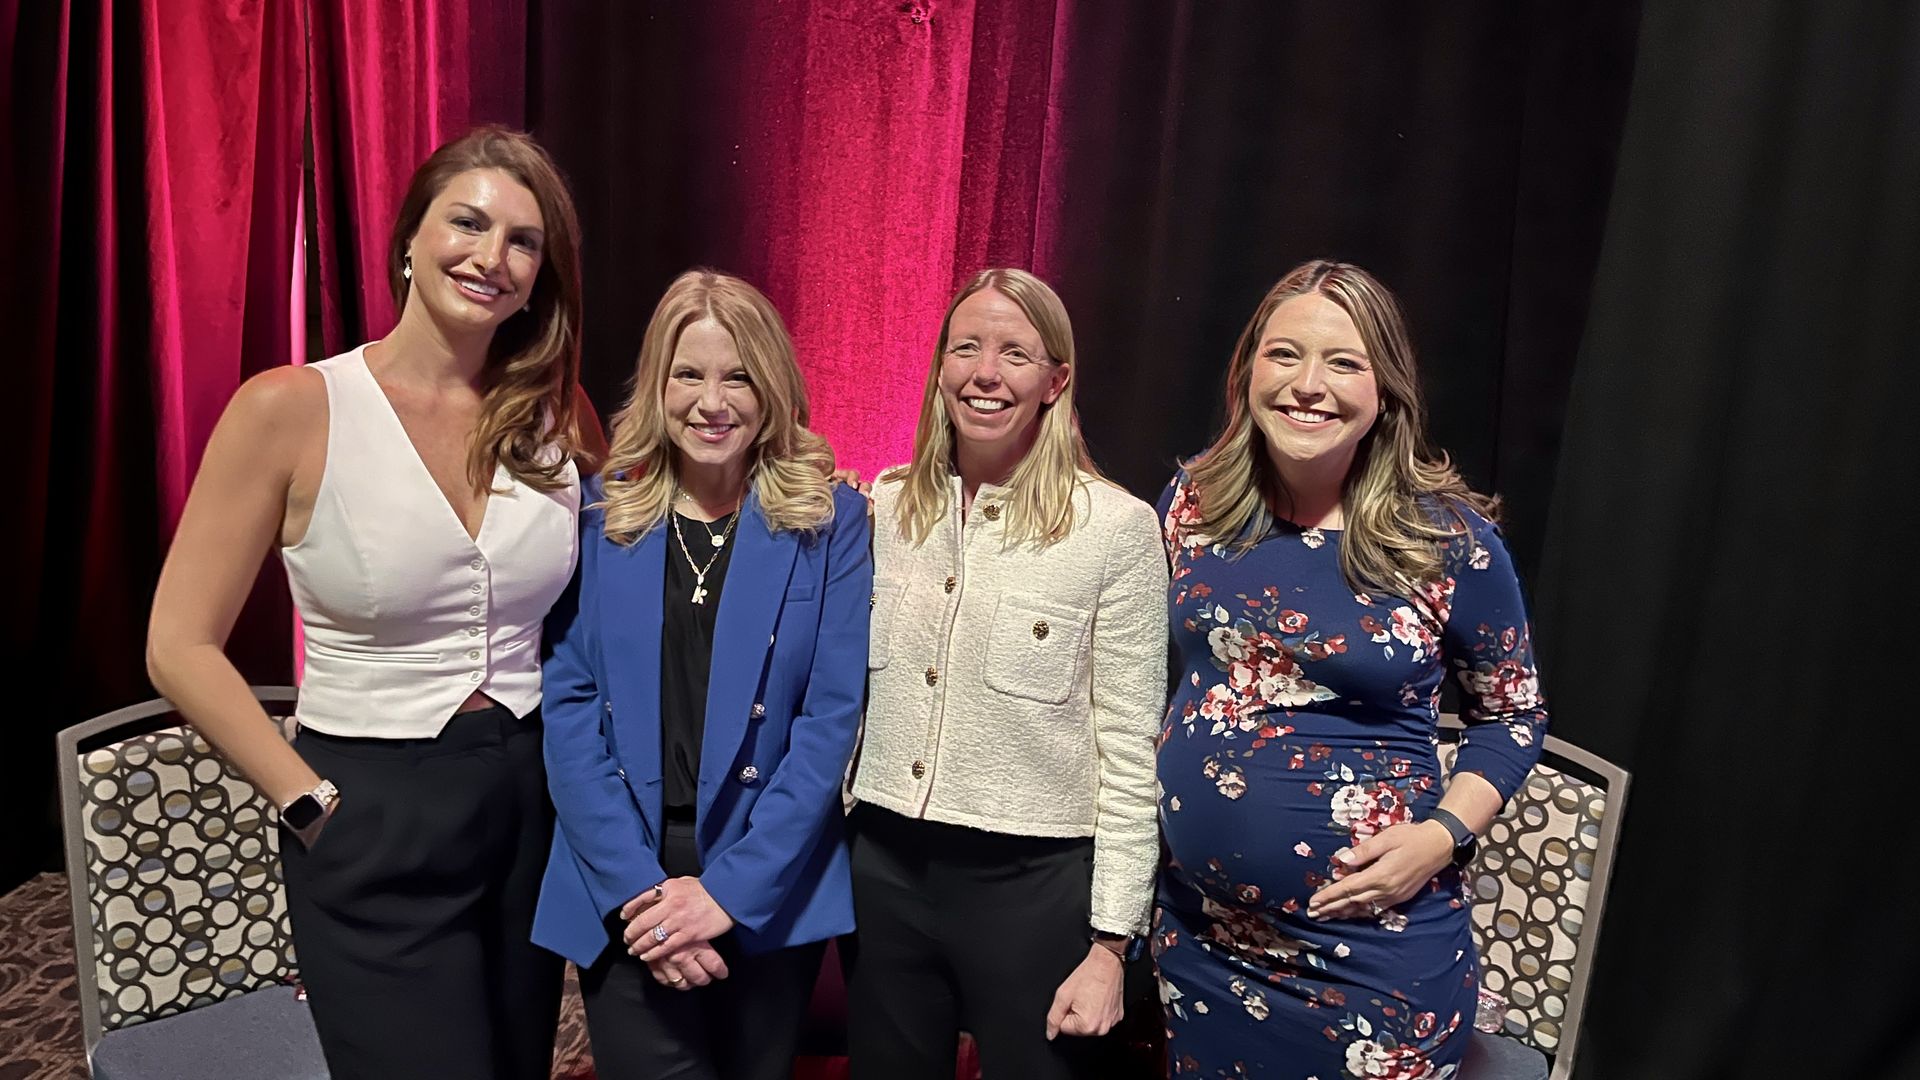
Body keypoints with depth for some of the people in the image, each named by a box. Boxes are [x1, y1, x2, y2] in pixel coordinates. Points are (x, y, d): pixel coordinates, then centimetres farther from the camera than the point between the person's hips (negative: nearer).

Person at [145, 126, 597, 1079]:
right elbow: (182, 649, -7)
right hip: (373, 823, -4)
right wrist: (312, 804, -10)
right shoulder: (290, 410, -11)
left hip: (528, 800, 4)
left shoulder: (551, 412, 0)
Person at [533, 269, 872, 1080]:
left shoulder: (829, 521, -3)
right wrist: (634, 886, -11)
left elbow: (832, 716, -7)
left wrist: (731, 888, -13)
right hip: (624, 892, 0)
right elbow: (567, 705, -3)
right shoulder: (597, 514, 1)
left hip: (772, 891, 0)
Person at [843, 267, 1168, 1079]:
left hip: (1034, 881, -4)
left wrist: (1110, 942, -9)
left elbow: (1128, 755, -8)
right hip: (884, 867, 4)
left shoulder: (1117, 527, -10)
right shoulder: (884, 507, 2)